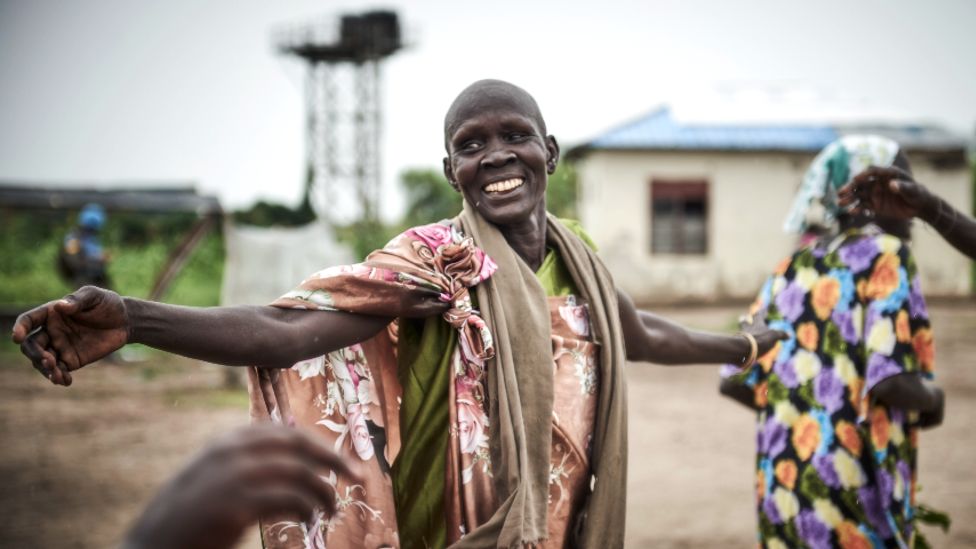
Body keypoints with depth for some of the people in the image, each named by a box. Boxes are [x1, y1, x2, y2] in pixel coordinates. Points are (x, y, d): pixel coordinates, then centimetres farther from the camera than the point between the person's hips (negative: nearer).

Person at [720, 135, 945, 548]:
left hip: (780, 482, 6)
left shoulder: (792, 269, 12)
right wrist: (933, 400, 3)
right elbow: (894, 381, -18)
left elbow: (735, 381, 9)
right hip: (855, 488, -6)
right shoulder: (885, 255, -6)